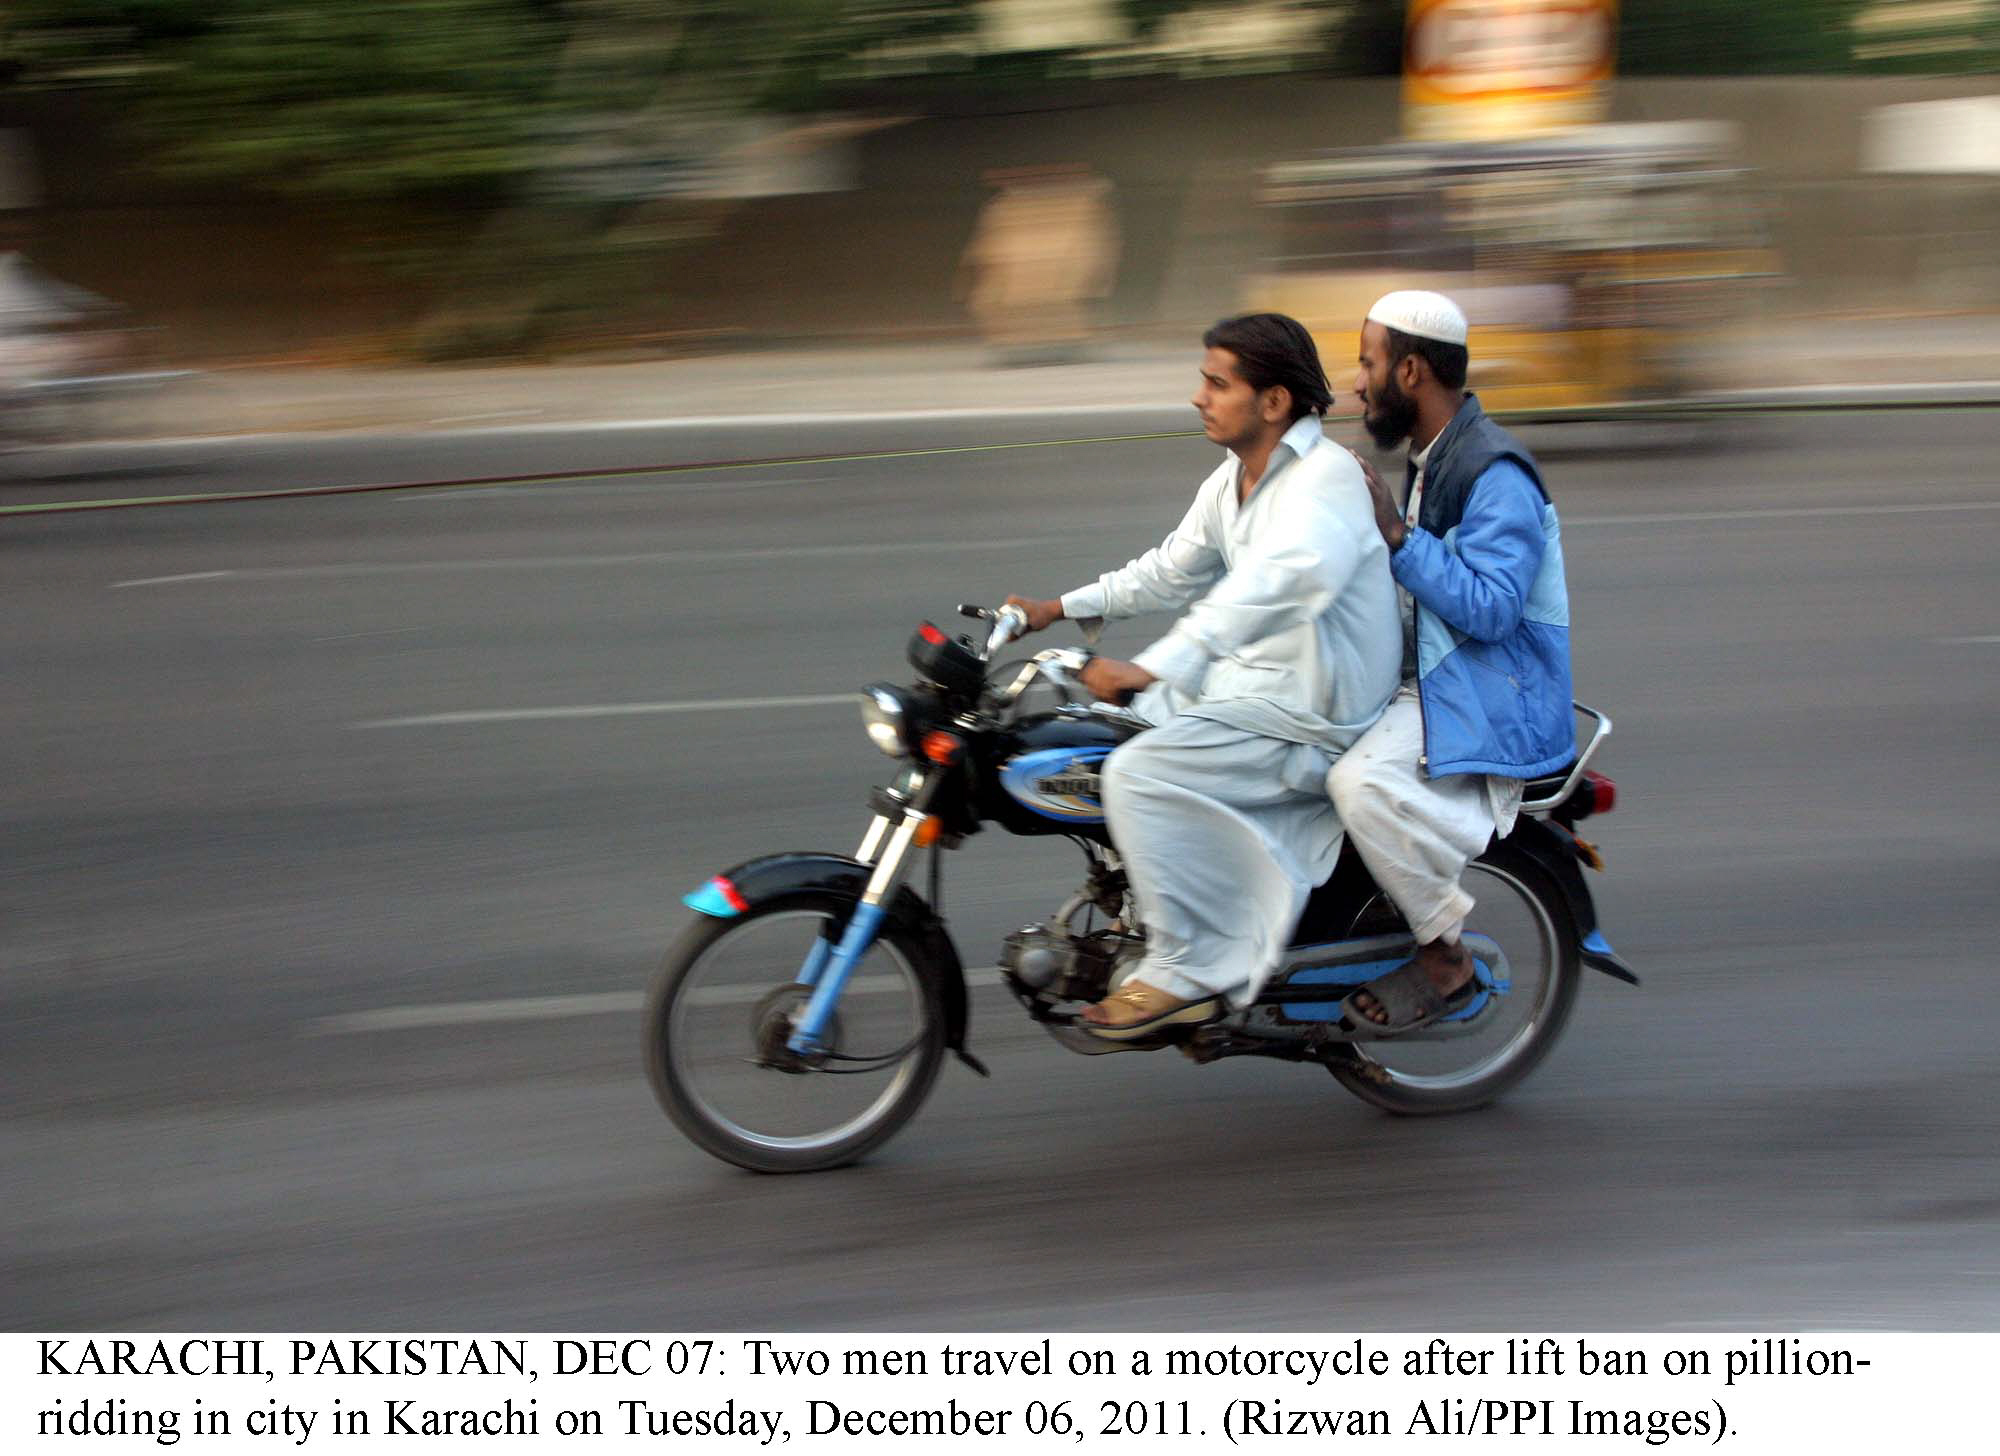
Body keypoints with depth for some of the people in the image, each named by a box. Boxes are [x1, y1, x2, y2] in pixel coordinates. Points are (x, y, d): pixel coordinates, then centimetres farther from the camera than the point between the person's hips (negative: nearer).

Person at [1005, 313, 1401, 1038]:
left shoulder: (1326, 479, -21)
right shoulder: (1232, 481, 9)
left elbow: (1271, 585, -39)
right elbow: (1173, 570, 25)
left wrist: (1155, 669, -47)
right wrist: (1062, 608, 19)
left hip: (1308, 718, -10)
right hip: (1242, 679, 10)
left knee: (1139, 773, -24)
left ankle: (1184, 971, -14)